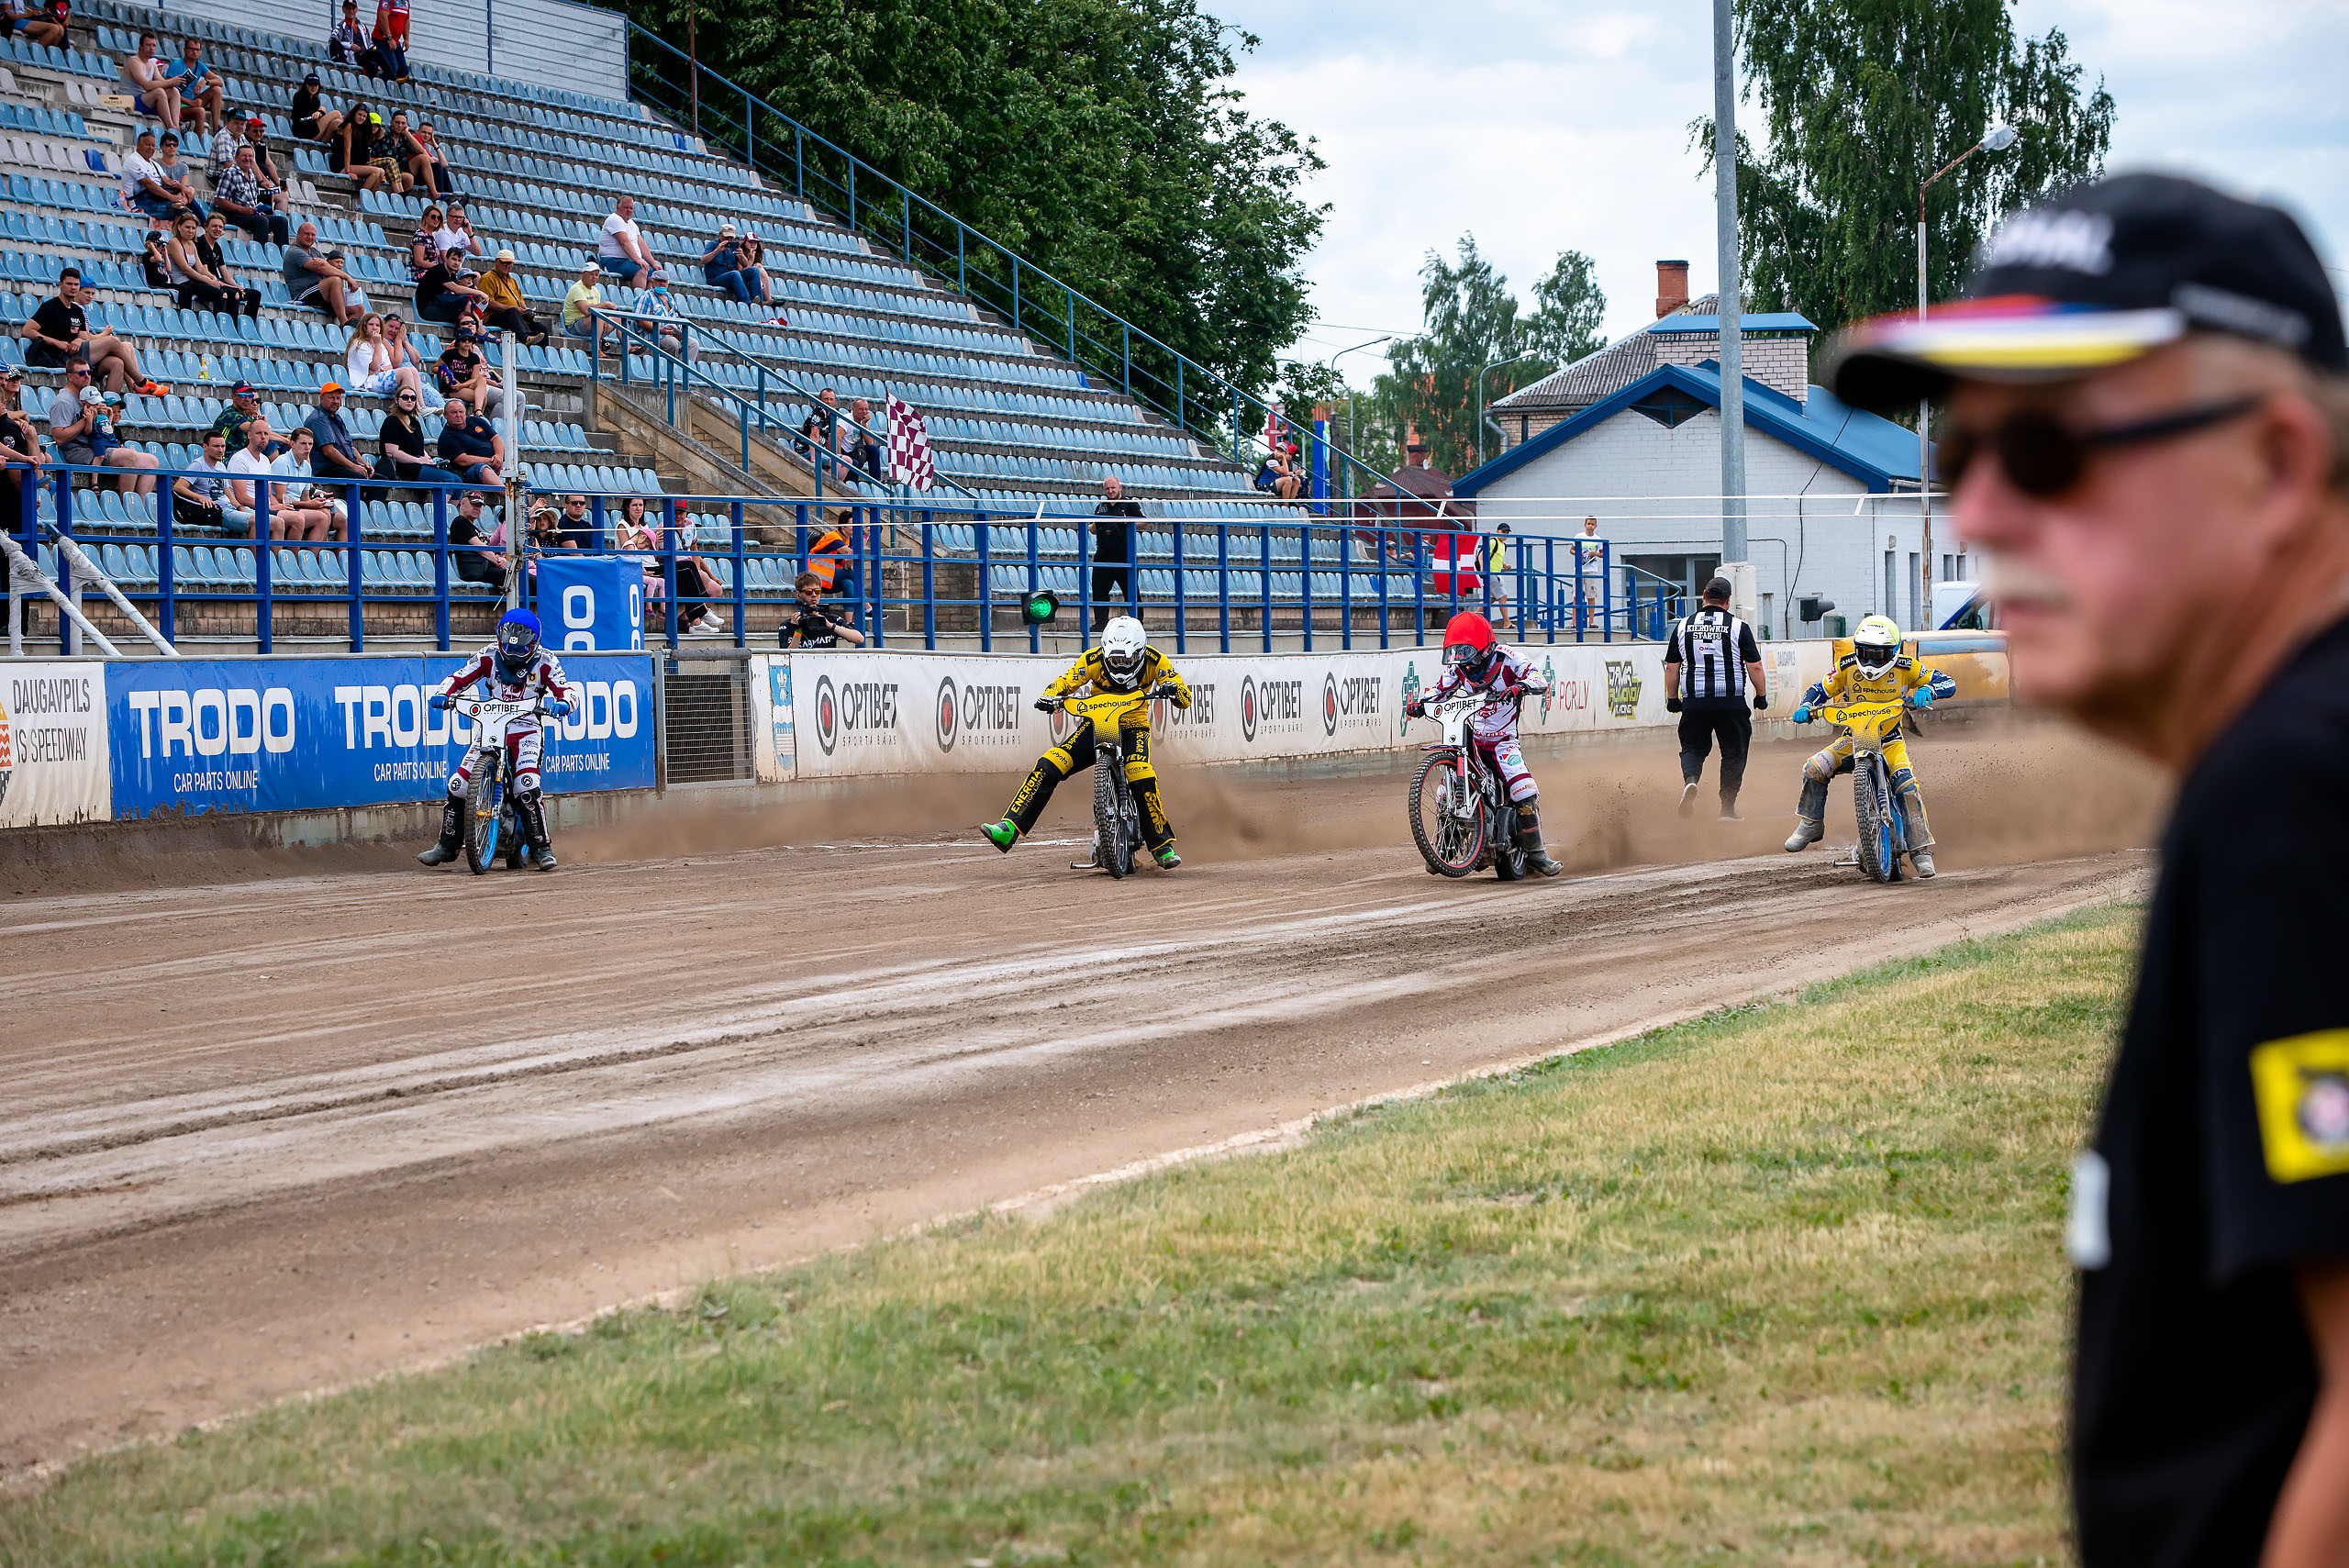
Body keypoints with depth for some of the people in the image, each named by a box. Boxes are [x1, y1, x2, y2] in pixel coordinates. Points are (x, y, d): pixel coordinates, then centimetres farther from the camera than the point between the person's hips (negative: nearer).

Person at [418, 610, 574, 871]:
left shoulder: (544, 662, 1)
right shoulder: (490, 657, 5)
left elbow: (564, 689, -5)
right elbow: (460, 678, 6)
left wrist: (562, 703, -29)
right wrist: (443, 694, -15)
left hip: (526, 731, -3)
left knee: (527, 787, -26)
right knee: (458, 786, -7)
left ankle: (542, 846, -13)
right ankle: (448, 845, 10)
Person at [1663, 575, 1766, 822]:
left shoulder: (1683, 626, 5)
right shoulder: (1738, 627, -2)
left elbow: (1671, 668, 8)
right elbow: (1754, 667, -3)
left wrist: (1672, 699, 18)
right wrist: (1761, 695, 10)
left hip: (1694, 701, 2)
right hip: (1731, 702, -2)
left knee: (1693, 748, 16)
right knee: (1733, 753, 11)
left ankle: (1690, 779, -15)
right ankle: (1727, 808, 9)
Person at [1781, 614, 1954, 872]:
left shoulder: (1905, 667, -7)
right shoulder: (1847, 666, -4)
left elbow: (1948, 684, -7)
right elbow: (1820, 689, 3)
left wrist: (1925, 690, -29)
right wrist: (1805, 707, -18)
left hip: (1890, 740, -2)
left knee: (1907, 787, -26)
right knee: (1814, 769, -22)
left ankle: (1921, 851, -17)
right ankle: (1811, 825, -1)